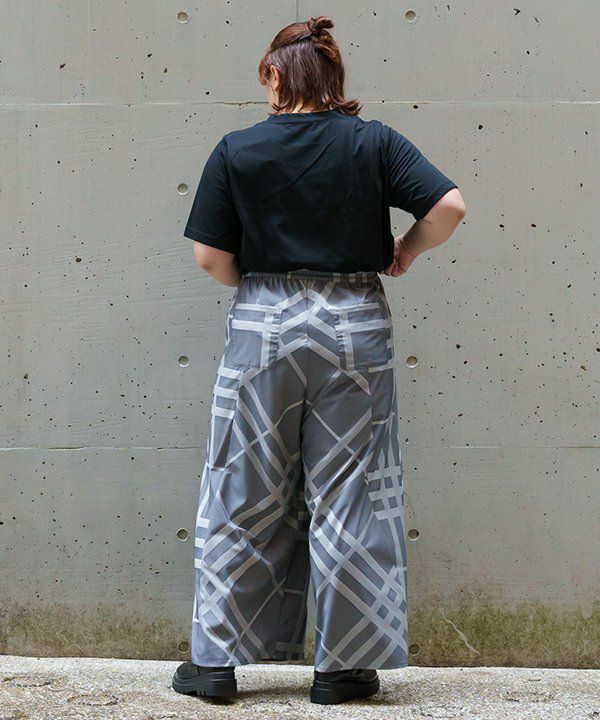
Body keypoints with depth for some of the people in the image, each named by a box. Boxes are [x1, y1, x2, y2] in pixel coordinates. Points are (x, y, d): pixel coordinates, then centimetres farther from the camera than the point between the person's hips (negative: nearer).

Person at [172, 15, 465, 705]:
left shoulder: (236, 149, -1)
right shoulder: (375, 142, 1)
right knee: (348, 496, 7)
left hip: (262, 328, 0)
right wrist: (404, 252, 8)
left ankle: (216, 661, 13)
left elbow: (210, 256, -3)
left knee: (243, 497, 8)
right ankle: (343, 666, 12)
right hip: (356, 326, 0)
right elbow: (448, 207, -8)